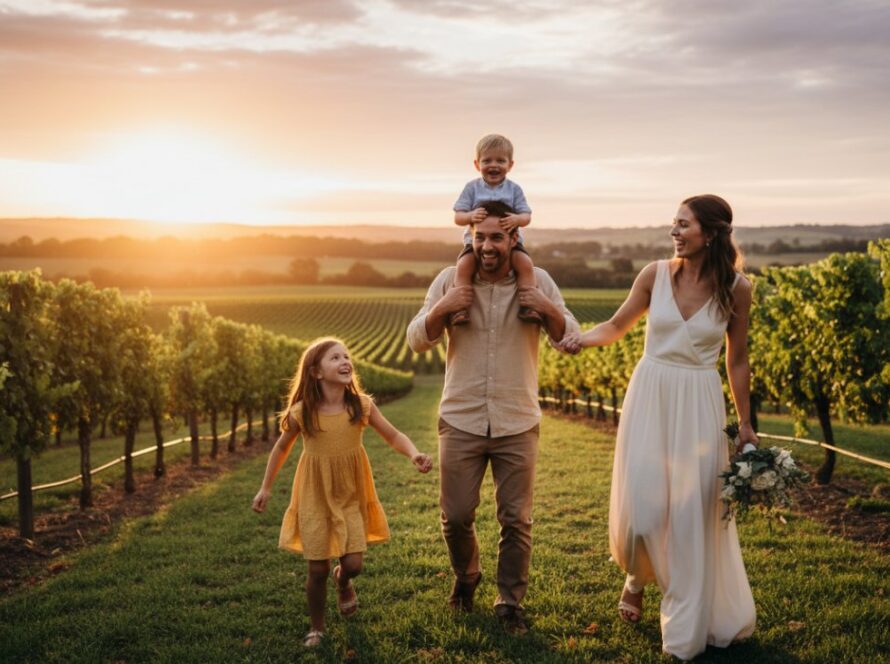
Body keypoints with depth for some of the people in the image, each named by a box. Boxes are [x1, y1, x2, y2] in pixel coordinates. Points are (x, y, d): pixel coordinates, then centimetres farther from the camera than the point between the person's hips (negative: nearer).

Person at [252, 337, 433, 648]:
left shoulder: (361, 405, -13)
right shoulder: (301, 413, -15)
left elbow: (393, 436, -5)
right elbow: (281, 448, 2)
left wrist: (414, 454, -25)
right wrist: (266, 488, 7)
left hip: (351, 496, 1)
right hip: (316, 496, -1)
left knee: (353, 563, -4)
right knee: (318, 569, 2)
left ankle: (343, 581, 35)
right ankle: (317, 627, 26)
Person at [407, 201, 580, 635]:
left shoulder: (537, 281, -2)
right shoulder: (450, 280, -2)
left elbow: (570, 339, 1)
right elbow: (417, 342, -1)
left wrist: (548, 310, -19)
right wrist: (441, 309, -20)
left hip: (517, 424, 0)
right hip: (461, 421, 0)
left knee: (516, 520, 5)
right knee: (456, 515, 7)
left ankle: (510, 603, 22)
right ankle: (465, 577, 37)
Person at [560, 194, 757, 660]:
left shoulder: (735, 288, -5)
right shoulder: (656, 274, -3)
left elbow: (737, 361, 4)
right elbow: (617, 327, 7)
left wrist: (745, 424, 6)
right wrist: (583, 338, -14)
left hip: (699, 406, -1)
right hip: (649, 398, 1)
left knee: (693, 513, 4)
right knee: (642, 508, -4)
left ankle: (688, 626, 22)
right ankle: (636, 578, 32)